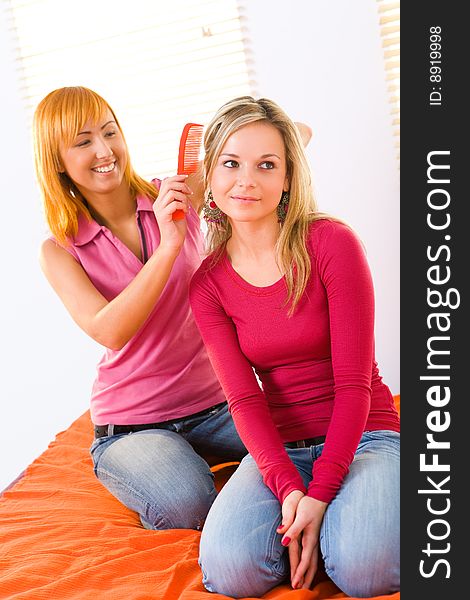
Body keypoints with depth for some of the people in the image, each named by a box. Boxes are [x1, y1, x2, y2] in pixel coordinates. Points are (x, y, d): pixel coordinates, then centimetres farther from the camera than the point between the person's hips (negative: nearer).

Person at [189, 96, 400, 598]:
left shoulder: (331, 242, -12)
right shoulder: (208, 285, -1)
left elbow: (353, 382, -14)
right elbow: (244, 398, -8)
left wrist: (320, 493, -22)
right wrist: (289, 489, -24)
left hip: (363, 433, -2)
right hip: (280, 446, 2)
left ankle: (347, 515, 3)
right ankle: (296, 526, 5)